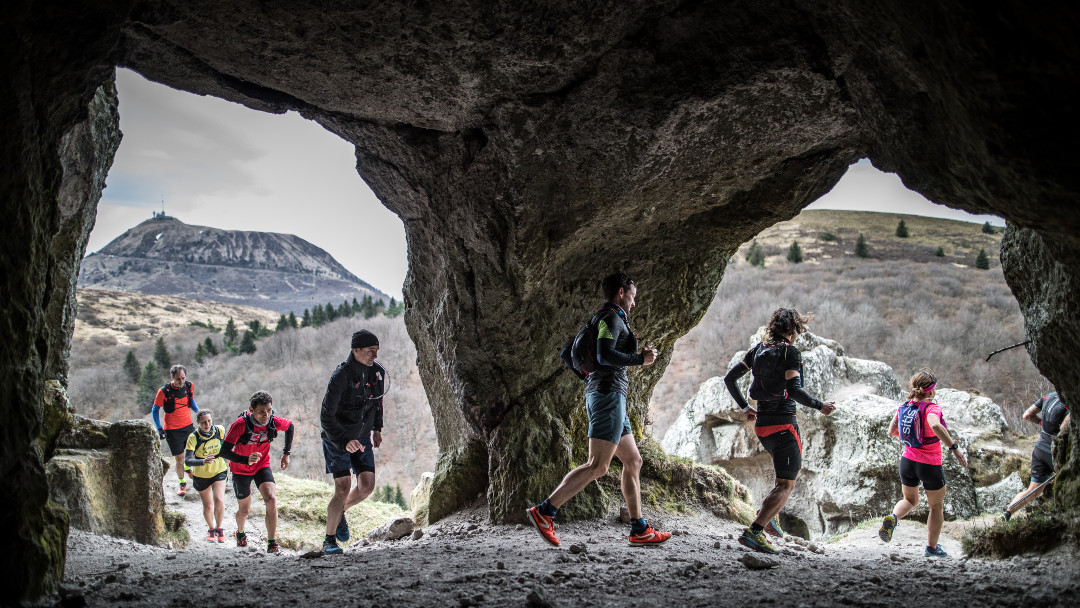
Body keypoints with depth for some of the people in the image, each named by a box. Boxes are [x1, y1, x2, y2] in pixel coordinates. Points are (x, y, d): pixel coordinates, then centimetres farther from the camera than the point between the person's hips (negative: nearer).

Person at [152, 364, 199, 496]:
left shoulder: (189, 386, -5)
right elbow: (155, 410, -4)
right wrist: (159, 429, -9)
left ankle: (188, 467, 36)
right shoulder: (164, 391, -16)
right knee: (179, 459, 1)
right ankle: (182, 483, 23)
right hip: (173, 430, -4)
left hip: (188, 426, 4)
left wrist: (198, 412, 3)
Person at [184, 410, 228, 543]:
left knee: (219, 501, -17)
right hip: (201, 475, -1)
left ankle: (219, 528, 8)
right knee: (208, 506, 9)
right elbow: (187, 461, -29)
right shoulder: (193, 437, -22)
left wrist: (226, 464, 13)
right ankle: (211, 529, 38)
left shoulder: (219, 431, -14)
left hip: (219, 471, 1)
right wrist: (203, 462, -45)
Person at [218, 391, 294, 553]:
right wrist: (246, 460, -46)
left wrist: (286, 453, 3)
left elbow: (290, 426, 4)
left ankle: (271, 543, -16)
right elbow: (224, 451, -31)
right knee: (245, 509, 13)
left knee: (271, 499, -23)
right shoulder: (240, 424, -30)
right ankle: (240, 533, 48)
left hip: (262, 466, 2)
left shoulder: (274, 422, -20)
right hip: (241, 469, -1)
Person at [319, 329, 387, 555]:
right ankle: (329, 540, 4)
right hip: (337, 438, -6)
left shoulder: (378, 372, -5)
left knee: (367, 486, -5)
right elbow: (326, 416, -25)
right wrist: (345, 442, -36)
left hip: (362, 437, 6)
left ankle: (340, 512, 26)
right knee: (343, 488, -12)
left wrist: (377, 428, 13)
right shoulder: (341, 376, -25)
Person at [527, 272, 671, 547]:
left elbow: (567, 353, 24)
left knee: (633, 462, 11)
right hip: (608, 393, -11)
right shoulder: (611, 317, -7)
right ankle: (544, 512, -18)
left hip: (598, 395, 11)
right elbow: (605, 356, -22)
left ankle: (639, 530, 11)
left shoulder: (596, 321, 22)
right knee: (597, 466, -15)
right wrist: (640, 358, -11)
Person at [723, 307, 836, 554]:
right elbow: (794, 390, -22)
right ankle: (754, 531, -18)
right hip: (783, 424, -8)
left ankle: (770, 515, 17)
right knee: (786, 484, -4)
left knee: (793, 467, 29)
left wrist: (745, 407, 21)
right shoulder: (790, 351, -11)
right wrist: (820, 406, -8)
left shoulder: (758, 349, 10)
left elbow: (729, 378, 12)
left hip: (761, 424, 8)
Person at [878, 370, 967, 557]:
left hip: (907, 462, 5)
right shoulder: (931, 408, -20)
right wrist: (954, 447, -39)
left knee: (910, 500, 25)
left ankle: (893, 517, -7)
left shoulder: (903, 407, -2)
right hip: (930, 465, -5)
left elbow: (891, 431, 9)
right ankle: (932, 547, 28)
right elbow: (935, 425, -42)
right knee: (937, 507, 18)